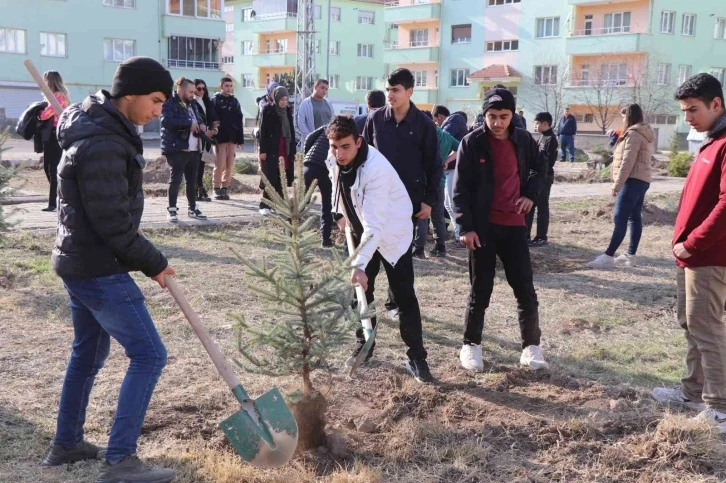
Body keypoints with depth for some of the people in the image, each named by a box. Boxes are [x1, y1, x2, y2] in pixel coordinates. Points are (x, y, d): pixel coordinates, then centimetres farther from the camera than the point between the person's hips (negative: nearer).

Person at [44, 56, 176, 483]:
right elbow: (113, 224, -24)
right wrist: (154, 263, -11)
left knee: (89, 352, 21)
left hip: (80, 262, 11)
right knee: (149, 355, -6)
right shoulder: (102, 146, -24)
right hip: (99, 269, -11)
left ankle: (66, 444, 34)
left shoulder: (106, 129, 9)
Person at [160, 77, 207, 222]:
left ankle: (193, 208, 20)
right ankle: (172, 209, 6)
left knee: (192, 180, 11)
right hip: (177, 149, -8)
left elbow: (196, 120, 28)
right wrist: (189, 124, -19)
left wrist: (198, 127, 3)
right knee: (175, 180, -3)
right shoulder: (169, 103, -8)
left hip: (193, 149, 8)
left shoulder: (191, 104, 18)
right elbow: (166, 121, -23)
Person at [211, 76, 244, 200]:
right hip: (220, 137, -4)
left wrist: (240, 138, 8)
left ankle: (225, 188, 11)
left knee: (230, 164, 3)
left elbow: (239, 121, 13)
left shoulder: (234, 101, 14)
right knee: (220, 164, -8)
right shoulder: (215, 100, 1)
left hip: (232, 137, 4)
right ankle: (217, 189, 1)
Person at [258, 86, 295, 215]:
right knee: (270, 178, -5)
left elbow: (291, 131, 14)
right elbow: (263, 131, -7)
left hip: (285, 149, 5)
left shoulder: (288, 110, 11)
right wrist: (263, 150, -13)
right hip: (271, 149, -5)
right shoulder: (268, 110, -4)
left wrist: (293, 149, 9)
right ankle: (265, 205, -2)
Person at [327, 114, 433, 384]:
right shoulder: (335, 159, -14)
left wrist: (360, 264, -45)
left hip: (391, 231, -6)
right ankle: (364, 345, 25)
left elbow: (375, 224, -40)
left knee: (404, 296, -6)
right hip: (360, 229, 7)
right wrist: (343, 213, 14)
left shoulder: (376, 170, -36)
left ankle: (416, 358, 1)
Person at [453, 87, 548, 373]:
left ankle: (531, 346, 16)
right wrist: (466, 227, -14)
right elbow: (460, 189, -7)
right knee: (480, 290, 5)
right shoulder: (472, 143, -7)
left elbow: (539, 168, 21)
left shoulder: (523, 140, 2)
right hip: (483, 226, -3)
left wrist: (531, 194, 5)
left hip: (514, 225, 3)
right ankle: (471, 345, 20)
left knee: (525, 289, 4)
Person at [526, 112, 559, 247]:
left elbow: (549, 161, -19)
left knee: (542, 208, -2)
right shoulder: (542, 137, 15)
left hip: (544, 177, -9)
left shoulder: (551, 139, -13)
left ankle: (541, 238, 5)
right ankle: (525, 235, 18)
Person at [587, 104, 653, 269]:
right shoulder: (645, 134, 19)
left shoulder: (633, 134, -13)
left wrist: (616, 184, -16)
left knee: (620, 219, -13)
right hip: (642, 180, 11)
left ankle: (608, 256, -15)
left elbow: (627, 162, -18)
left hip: (633, 181, -11)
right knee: (635, 218, 9)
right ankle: (631, 255, 11)